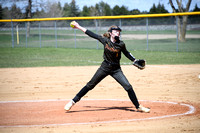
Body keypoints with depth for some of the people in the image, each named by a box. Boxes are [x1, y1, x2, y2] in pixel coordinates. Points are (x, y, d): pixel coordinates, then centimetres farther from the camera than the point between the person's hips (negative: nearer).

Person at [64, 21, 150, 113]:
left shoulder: (121, 44, -10)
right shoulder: (105, 40, -8)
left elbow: (127, 53, 9)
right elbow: (92, 35, -1)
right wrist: (78, 27, 3)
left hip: (116, 70, 0)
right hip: (105, 67, 1)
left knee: (128, 87, -11)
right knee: (90, 85, 3)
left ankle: (138, 107, 3)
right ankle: (73, 101, 12)